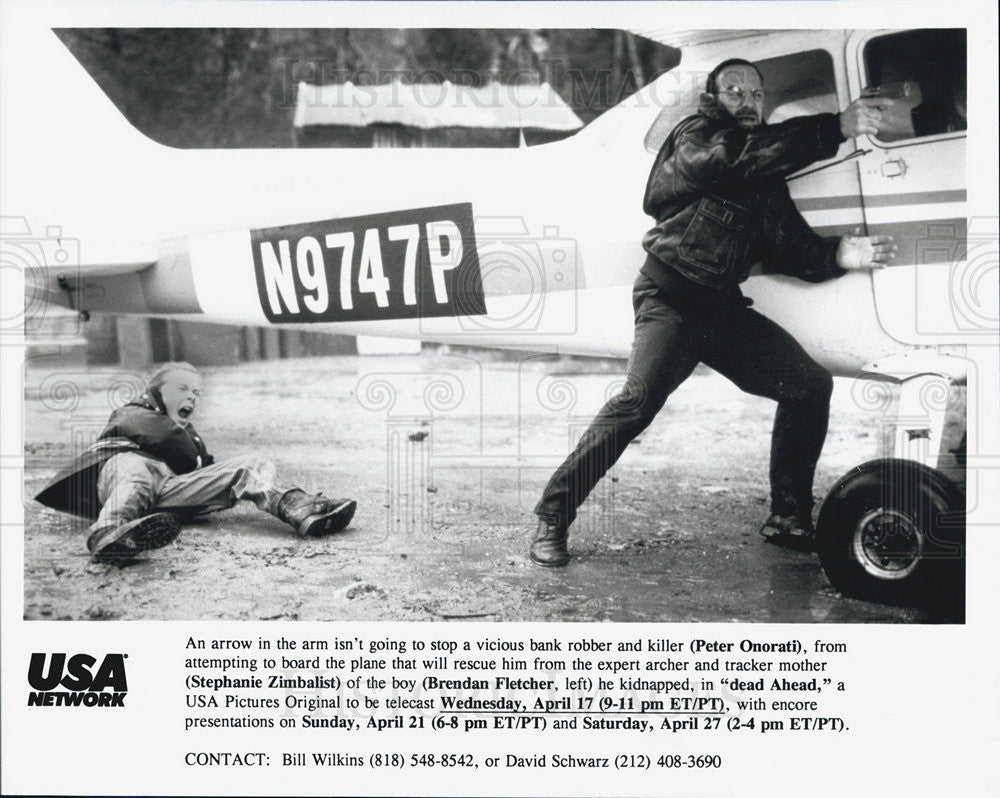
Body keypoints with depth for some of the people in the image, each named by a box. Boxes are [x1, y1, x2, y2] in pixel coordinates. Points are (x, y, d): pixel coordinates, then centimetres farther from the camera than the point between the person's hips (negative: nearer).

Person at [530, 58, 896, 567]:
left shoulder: (768, 180, 15)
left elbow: (792, 250, 9)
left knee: (811, 384, 2)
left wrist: (840, 255, -12)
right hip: (672, 299, -7)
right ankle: (552, 519, -17)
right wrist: (836, 128, -30)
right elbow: (740, 156, -26)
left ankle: (789, 519, 11)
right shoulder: (693, 139, -5)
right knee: (641, 397, -26)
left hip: (725, 309, 7)